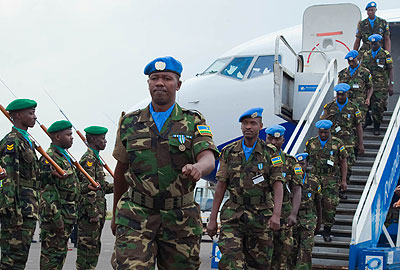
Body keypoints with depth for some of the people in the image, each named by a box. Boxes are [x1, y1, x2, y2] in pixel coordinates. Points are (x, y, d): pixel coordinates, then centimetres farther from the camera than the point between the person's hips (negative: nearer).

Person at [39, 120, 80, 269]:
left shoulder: (64, 157, 19)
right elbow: (48, 191, -21)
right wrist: (56, 217, -24)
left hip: (67, 215, 10)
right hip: (56, 214, -10)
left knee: (61, 251, 14)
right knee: (52, 253, -6)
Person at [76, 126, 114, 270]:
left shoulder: (95, 159, 19)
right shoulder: (88, 159, -13)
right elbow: (88, 189, -19)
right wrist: (93, 213, -22)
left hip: (98, 211, 10)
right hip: (90, 211, -10)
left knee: (94, 247, 14)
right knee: (88, 246, -6)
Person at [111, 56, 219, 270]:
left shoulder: (194, 122, 5)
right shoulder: (129, 124, 9)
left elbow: (209, 158, -12)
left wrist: (197, 168, -36)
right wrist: (115, 214, 21)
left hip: (180, 219, 0)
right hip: (136, 215, 0)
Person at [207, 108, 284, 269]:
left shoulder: (270, 153, 2)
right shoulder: (229, 152, 7)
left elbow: (278, 185, -5)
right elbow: (221, 186, 7)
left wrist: (276, 214, -20)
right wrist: (213, 219, 4)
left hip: (261, 217, 0)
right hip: (233, 216, 1)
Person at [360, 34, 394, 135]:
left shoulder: (385, 55, 0)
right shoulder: (366, 55, 11)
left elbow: (390, 70, -1)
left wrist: (391, 85, -7)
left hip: (381, 87, -4)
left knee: (378, 108, -6)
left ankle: (376, 128, 6)